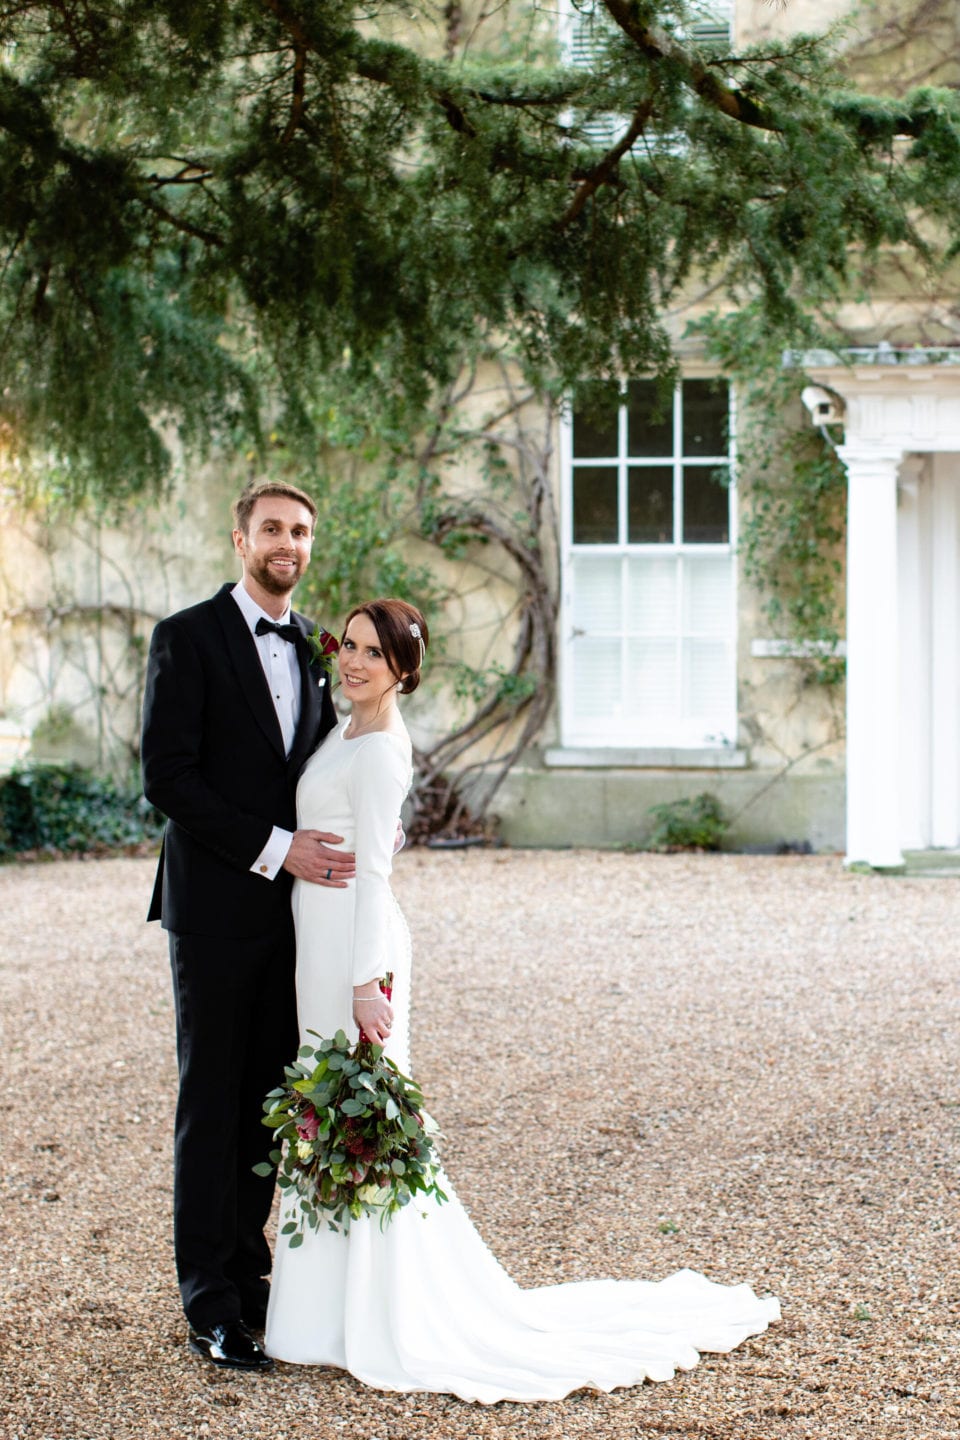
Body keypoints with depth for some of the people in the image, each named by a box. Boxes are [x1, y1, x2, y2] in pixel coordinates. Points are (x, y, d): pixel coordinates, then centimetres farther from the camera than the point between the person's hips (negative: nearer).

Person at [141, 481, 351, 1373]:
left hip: (294, 906, 6)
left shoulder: (313, 649, 13)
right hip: (216, 906, -6)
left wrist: (329, 860, 4)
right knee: (210, 1101, -1)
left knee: (268, 1098, 9)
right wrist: (274, 848, -16)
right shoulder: (187, 638, -6)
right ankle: (209, 1304, 5)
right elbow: (167, 776, -13)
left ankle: (248, 1271, 19)